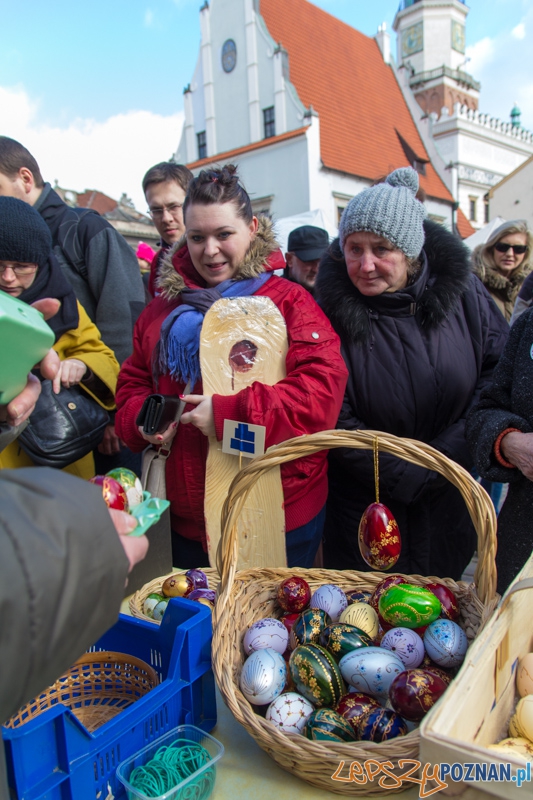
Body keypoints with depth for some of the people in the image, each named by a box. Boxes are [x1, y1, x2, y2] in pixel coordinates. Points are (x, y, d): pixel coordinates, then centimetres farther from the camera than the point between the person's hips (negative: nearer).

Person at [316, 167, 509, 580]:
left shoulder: (461, 288, -8)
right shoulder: (334, 311, -15)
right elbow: (336, 423, -13)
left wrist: (451, 451, -12)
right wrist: (410, 479, -15)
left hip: (451, 504, 3)